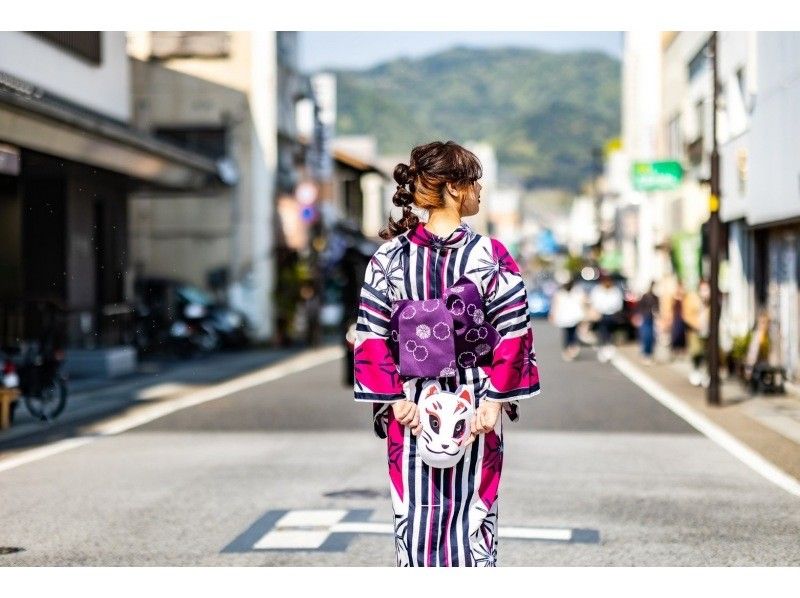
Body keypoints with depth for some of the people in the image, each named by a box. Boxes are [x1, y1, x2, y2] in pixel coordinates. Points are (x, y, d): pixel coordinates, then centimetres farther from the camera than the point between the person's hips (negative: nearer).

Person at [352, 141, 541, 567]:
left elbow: (372, 336, -5)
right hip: (474, 404, -1)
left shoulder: (388, 257, -3)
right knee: (473, 516, 8)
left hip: (413, 405, 1)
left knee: (415, 517, 9)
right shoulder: (491, 255, -8)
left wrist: (394, 398, -2)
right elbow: (514, 332, -10)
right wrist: (495, 399, -7)